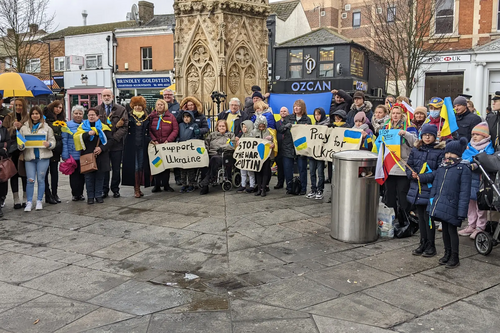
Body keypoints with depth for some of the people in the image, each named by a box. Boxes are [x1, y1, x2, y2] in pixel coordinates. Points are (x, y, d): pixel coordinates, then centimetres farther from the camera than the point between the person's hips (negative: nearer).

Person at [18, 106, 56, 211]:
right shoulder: (24, 128, 10)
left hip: (43, 156, -1)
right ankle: (29, 202, 4)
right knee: (30, 180, -4)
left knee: (41, 179, 3)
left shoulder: (46, 127, 7)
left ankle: (39, 201, 13)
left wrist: (49, 144, -15)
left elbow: (53, 141, 6)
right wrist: (21, 146, -12)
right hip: (29, 156, 1)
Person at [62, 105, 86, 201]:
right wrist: (65, 156, -6)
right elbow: (64, 141, -1)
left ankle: (80, 193, 20)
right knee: (74, 175, 3)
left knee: (82, 175, 8)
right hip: (73, 156, -2)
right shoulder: (68, 125, 0)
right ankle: (75, 194, 14)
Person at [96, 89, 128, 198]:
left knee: (116, 169, 8)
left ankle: (115, 189, 20)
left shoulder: (121, 110, 2)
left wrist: (114, 138, -14)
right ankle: (104, 189, 16)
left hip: (116, 144, -1)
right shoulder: (97, 110, 7)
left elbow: (125, 126, -4)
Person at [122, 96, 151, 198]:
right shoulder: (129, 116, 3)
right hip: (131, 145, -3)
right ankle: (136, 189, -1)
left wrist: (149, 140, 3)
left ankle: (138, 187, 16)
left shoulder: (147, 117, 10)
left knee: (141, 166, 6)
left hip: (142, 145, 3)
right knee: (134, 167, -5)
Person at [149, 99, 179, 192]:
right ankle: (157, 185, 6)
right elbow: (149, 130, 0)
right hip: (155, 145, 0)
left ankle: (166, 185, 13)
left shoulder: (171, 116, 5)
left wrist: (168, 140, -11)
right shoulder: (151, 117, 6)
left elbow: (175, 130, -1)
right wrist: (154, 140, -12)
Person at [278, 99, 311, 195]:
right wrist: (286, 126, -12)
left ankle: (303, 189, 15)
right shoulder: (288, 118, 10)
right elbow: (279, 130, 7)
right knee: (287, 168, 6)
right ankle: (289, 188, 19)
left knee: (302, 169, 4)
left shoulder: (307, 120, 1)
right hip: (288, 147, 3)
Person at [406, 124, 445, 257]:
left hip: (430, 190, -5)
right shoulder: (415, 150, 10)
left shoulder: (440, 151, -5)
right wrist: (412, 174, -8)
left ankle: (431, 246, 13)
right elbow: (409, 166, 13)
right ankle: (423, 244, 26)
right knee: (421, 217, 14)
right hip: (417, 190, 5)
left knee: (428, 217, -1)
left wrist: (423, 177, -17)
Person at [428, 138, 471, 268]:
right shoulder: (441, 168, 11)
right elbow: (434, 186, 15)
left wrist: (462, 211, -15)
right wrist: (431, 205, 12)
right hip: (440, 205, 6)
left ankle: (454, 258, 16)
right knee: (445, 230, 16)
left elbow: (464, 192, -11)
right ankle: (447, 254, 31)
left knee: (452, 230, 2)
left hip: (452, 206, -6)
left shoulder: (463, 169, -8)